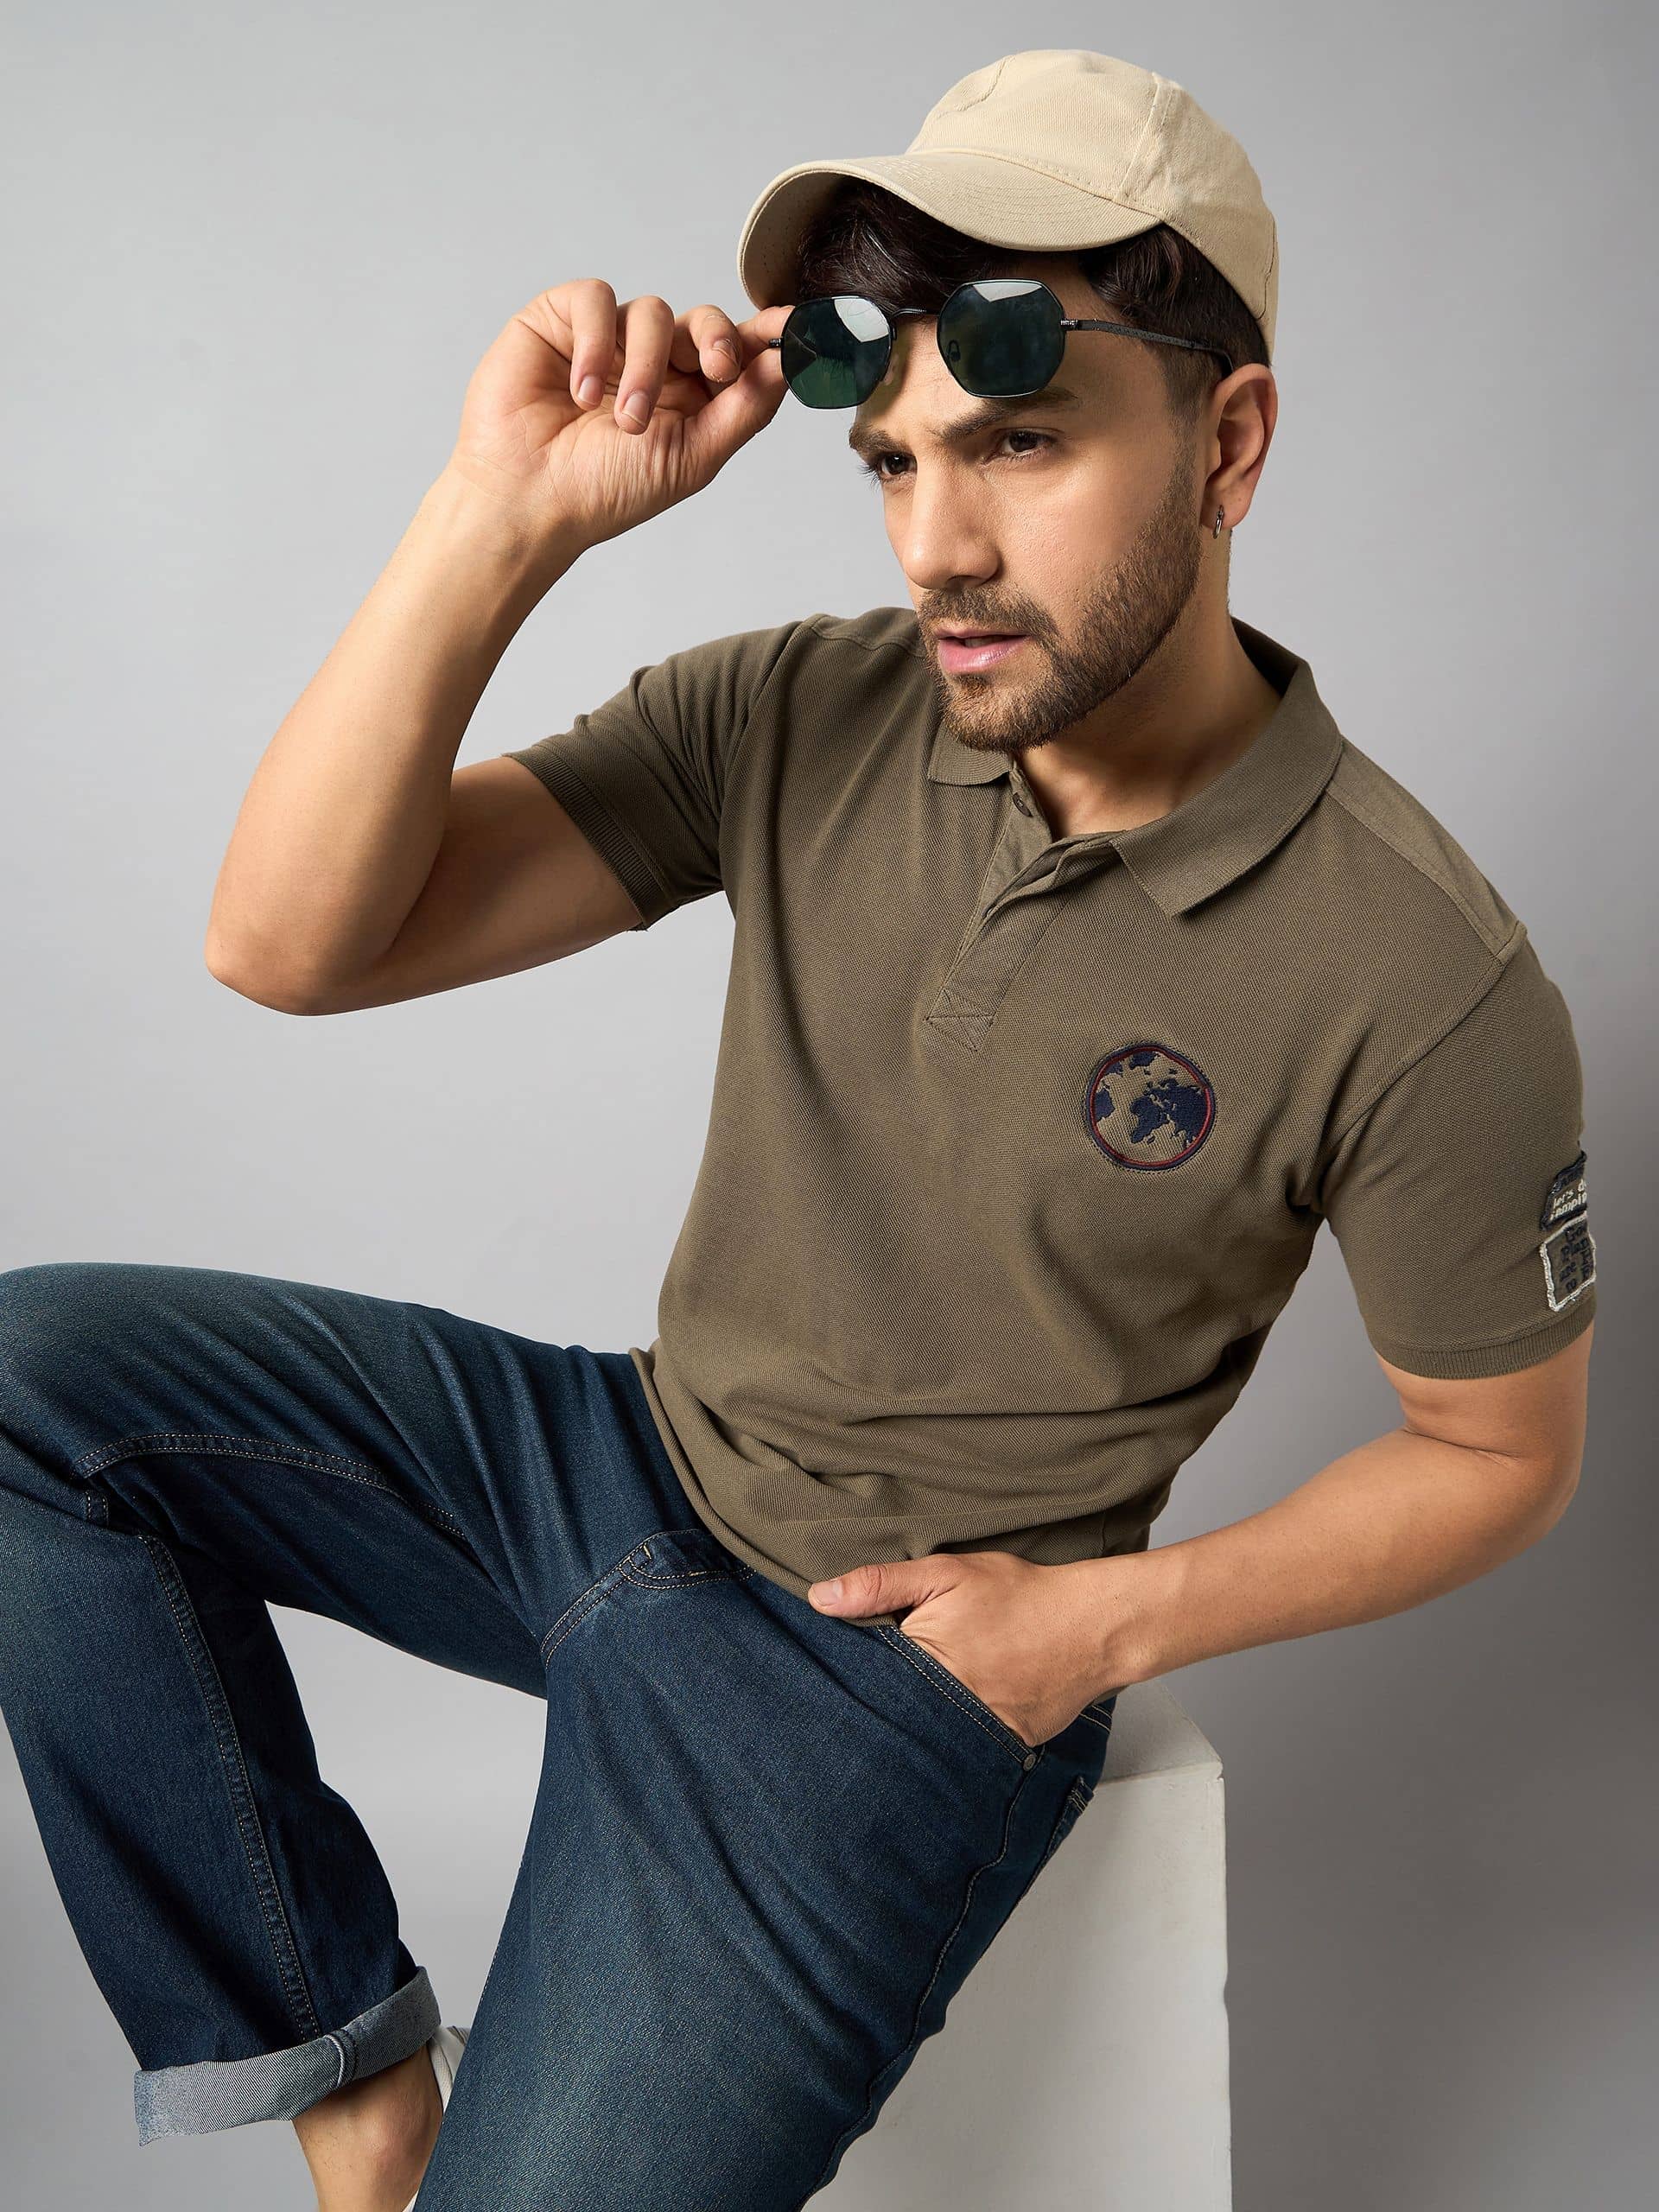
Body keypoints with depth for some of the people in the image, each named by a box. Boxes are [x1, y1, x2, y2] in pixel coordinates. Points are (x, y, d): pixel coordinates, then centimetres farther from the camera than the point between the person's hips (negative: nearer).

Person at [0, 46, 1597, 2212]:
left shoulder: (1424, 989, -19)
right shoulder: (799, 719, -9)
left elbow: (1502, 1452, -4)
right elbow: (288, 943, -15)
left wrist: (1117, 1619, -13)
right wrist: (503, 516, -26)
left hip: (903, 1637, -5)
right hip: (633, 1456, 5)